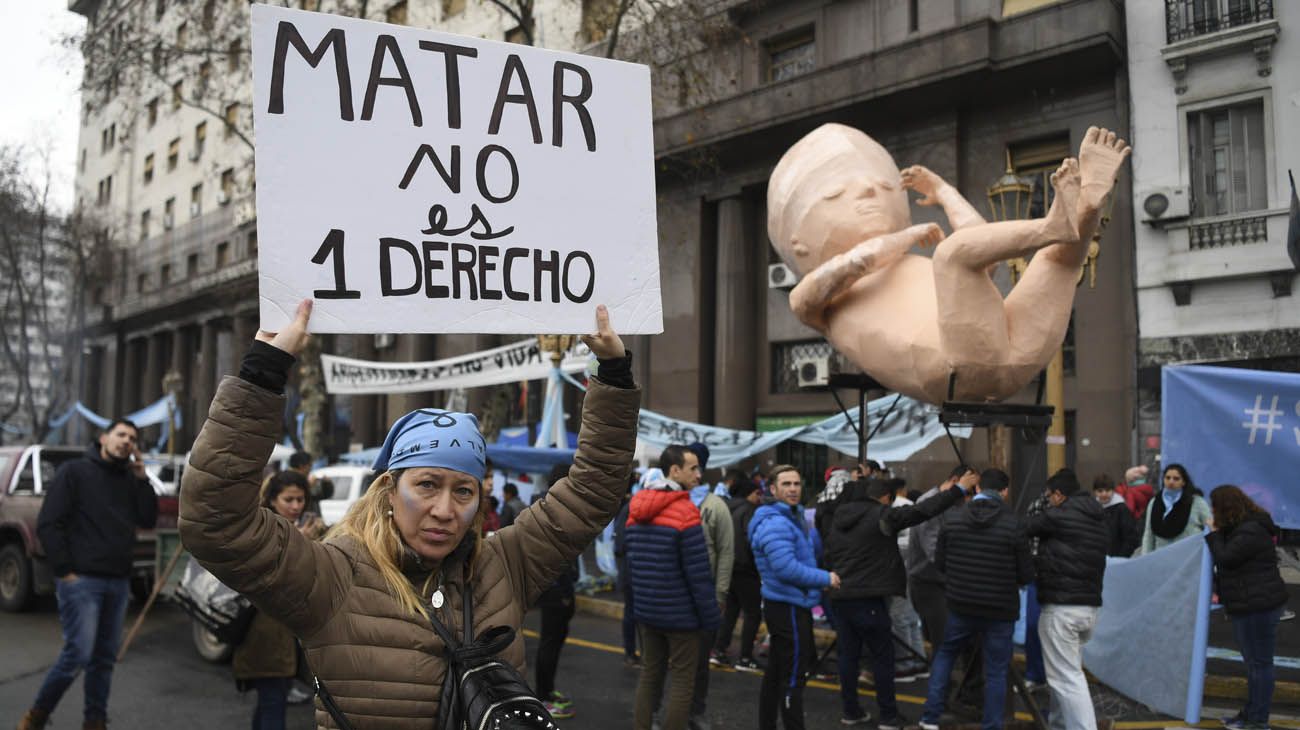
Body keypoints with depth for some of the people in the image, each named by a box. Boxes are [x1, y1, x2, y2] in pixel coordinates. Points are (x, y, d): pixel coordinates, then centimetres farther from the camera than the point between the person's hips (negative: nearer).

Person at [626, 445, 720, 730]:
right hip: (680, 613, -7)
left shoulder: (636, 509, 7)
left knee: (649, 675, 15)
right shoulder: (685, 511, -17)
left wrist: (639, 600, 18)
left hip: (646, 610, 7)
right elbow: (699, 572, -17)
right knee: (682, 682, 3)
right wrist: (711, 616, -10)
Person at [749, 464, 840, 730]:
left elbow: (815, 549, 14)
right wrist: (826, 578, -19)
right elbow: (786, 568, -29)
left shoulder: (794, 516, 12)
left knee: (776, 674, 17)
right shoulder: (776, 523, -22)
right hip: (788, 607, -10)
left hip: (789, 606, 10)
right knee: (793, 678, -3)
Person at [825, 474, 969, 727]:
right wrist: (958, 490, -10)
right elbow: (922, 511, -15)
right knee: (883, 657, 5)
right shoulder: (881, 516, -11)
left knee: (848, 656, 13)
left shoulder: (839, 519, 11)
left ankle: (851, 712, 20)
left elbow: (828, 556, 17)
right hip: (868, 599, -6)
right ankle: (888, 716, 11)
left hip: (840, 597, 7)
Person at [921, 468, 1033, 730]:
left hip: (960, 605, 3)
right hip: (1000, 610, -3)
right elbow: (1026, 575, -8)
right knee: (996, 671, 10)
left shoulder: (952, 519, -6)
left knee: (945, 653, 22)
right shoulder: (1013, 525, -15)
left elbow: (939, 561, 2)